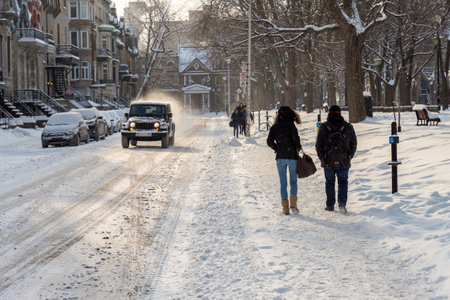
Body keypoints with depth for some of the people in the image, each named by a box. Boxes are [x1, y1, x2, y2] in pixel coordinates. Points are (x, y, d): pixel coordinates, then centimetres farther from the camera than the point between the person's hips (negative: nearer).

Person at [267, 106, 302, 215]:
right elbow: (295, 138, -16)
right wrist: (298, 148, 0)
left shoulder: (274, 127, 3)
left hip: (280, 157, 2)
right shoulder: (291, 125, -7)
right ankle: (293, 203, -7)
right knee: (293, 181, 9)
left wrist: (277, 148, 12)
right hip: (292, 156, -2)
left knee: (283, 183, 8)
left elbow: (269, 141, 0)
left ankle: (285, 207, 4)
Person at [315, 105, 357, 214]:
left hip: (328, 161, 0)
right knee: (343, 182, 9)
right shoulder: (348, 127, -2)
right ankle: (342, 203, -8)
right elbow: (353, 144, 3)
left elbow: (318, 145, -3)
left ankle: (330, 205, 16)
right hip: (344, 162, 0)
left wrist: (322, 158, 9)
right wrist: (349, 157, 14)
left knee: (330, 182, 12)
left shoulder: (324, 127, -6)